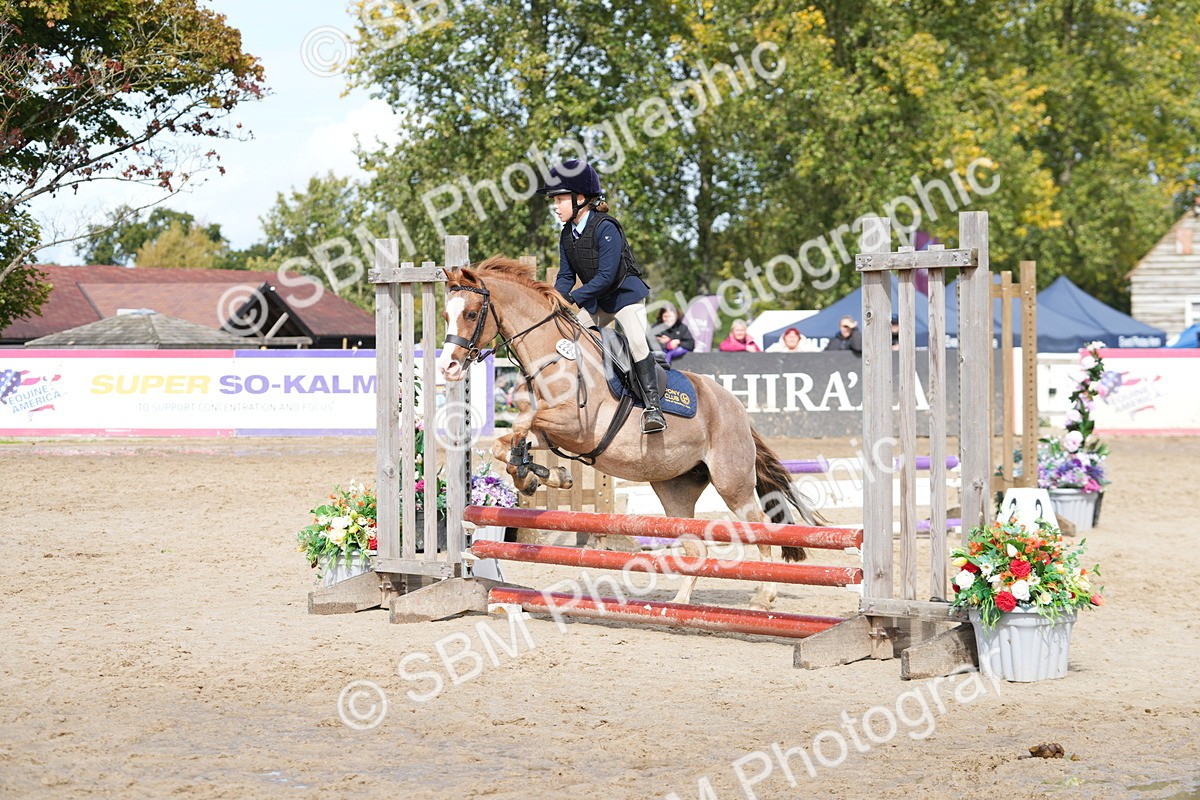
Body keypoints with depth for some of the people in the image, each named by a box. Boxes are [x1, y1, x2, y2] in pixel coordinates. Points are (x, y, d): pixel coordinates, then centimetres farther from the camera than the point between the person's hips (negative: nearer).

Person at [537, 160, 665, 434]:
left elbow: (606, 275, -27)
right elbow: (566, 276, 4)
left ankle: (653, 406, -29)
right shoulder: (567, 235, 1)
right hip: (596, 302, 9)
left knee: (637, 342, -26)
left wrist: (572, 298, -30)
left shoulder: (605, 228, -23)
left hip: (626, 295, -9)